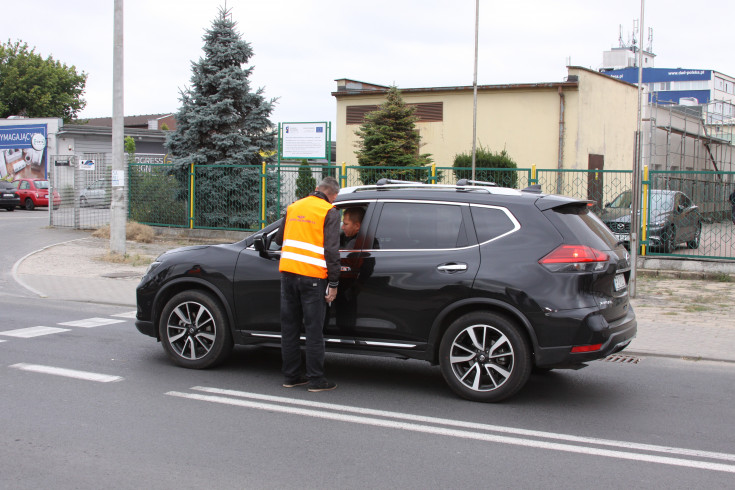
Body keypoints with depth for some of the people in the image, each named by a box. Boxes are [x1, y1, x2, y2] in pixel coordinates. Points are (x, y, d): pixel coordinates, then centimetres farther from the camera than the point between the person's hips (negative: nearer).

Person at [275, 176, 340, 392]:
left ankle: (291, 376, 18)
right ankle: (316, 380, 5)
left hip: (287, 271, 5)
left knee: (289, 327, 12)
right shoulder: (329, 212, -3)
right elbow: (331, 249, -9)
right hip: (312, 277, -5)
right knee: (314, 330, 1)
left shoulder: (293, 207, 15)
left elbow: (279, 239, 24)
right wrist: (333, 283, -7)